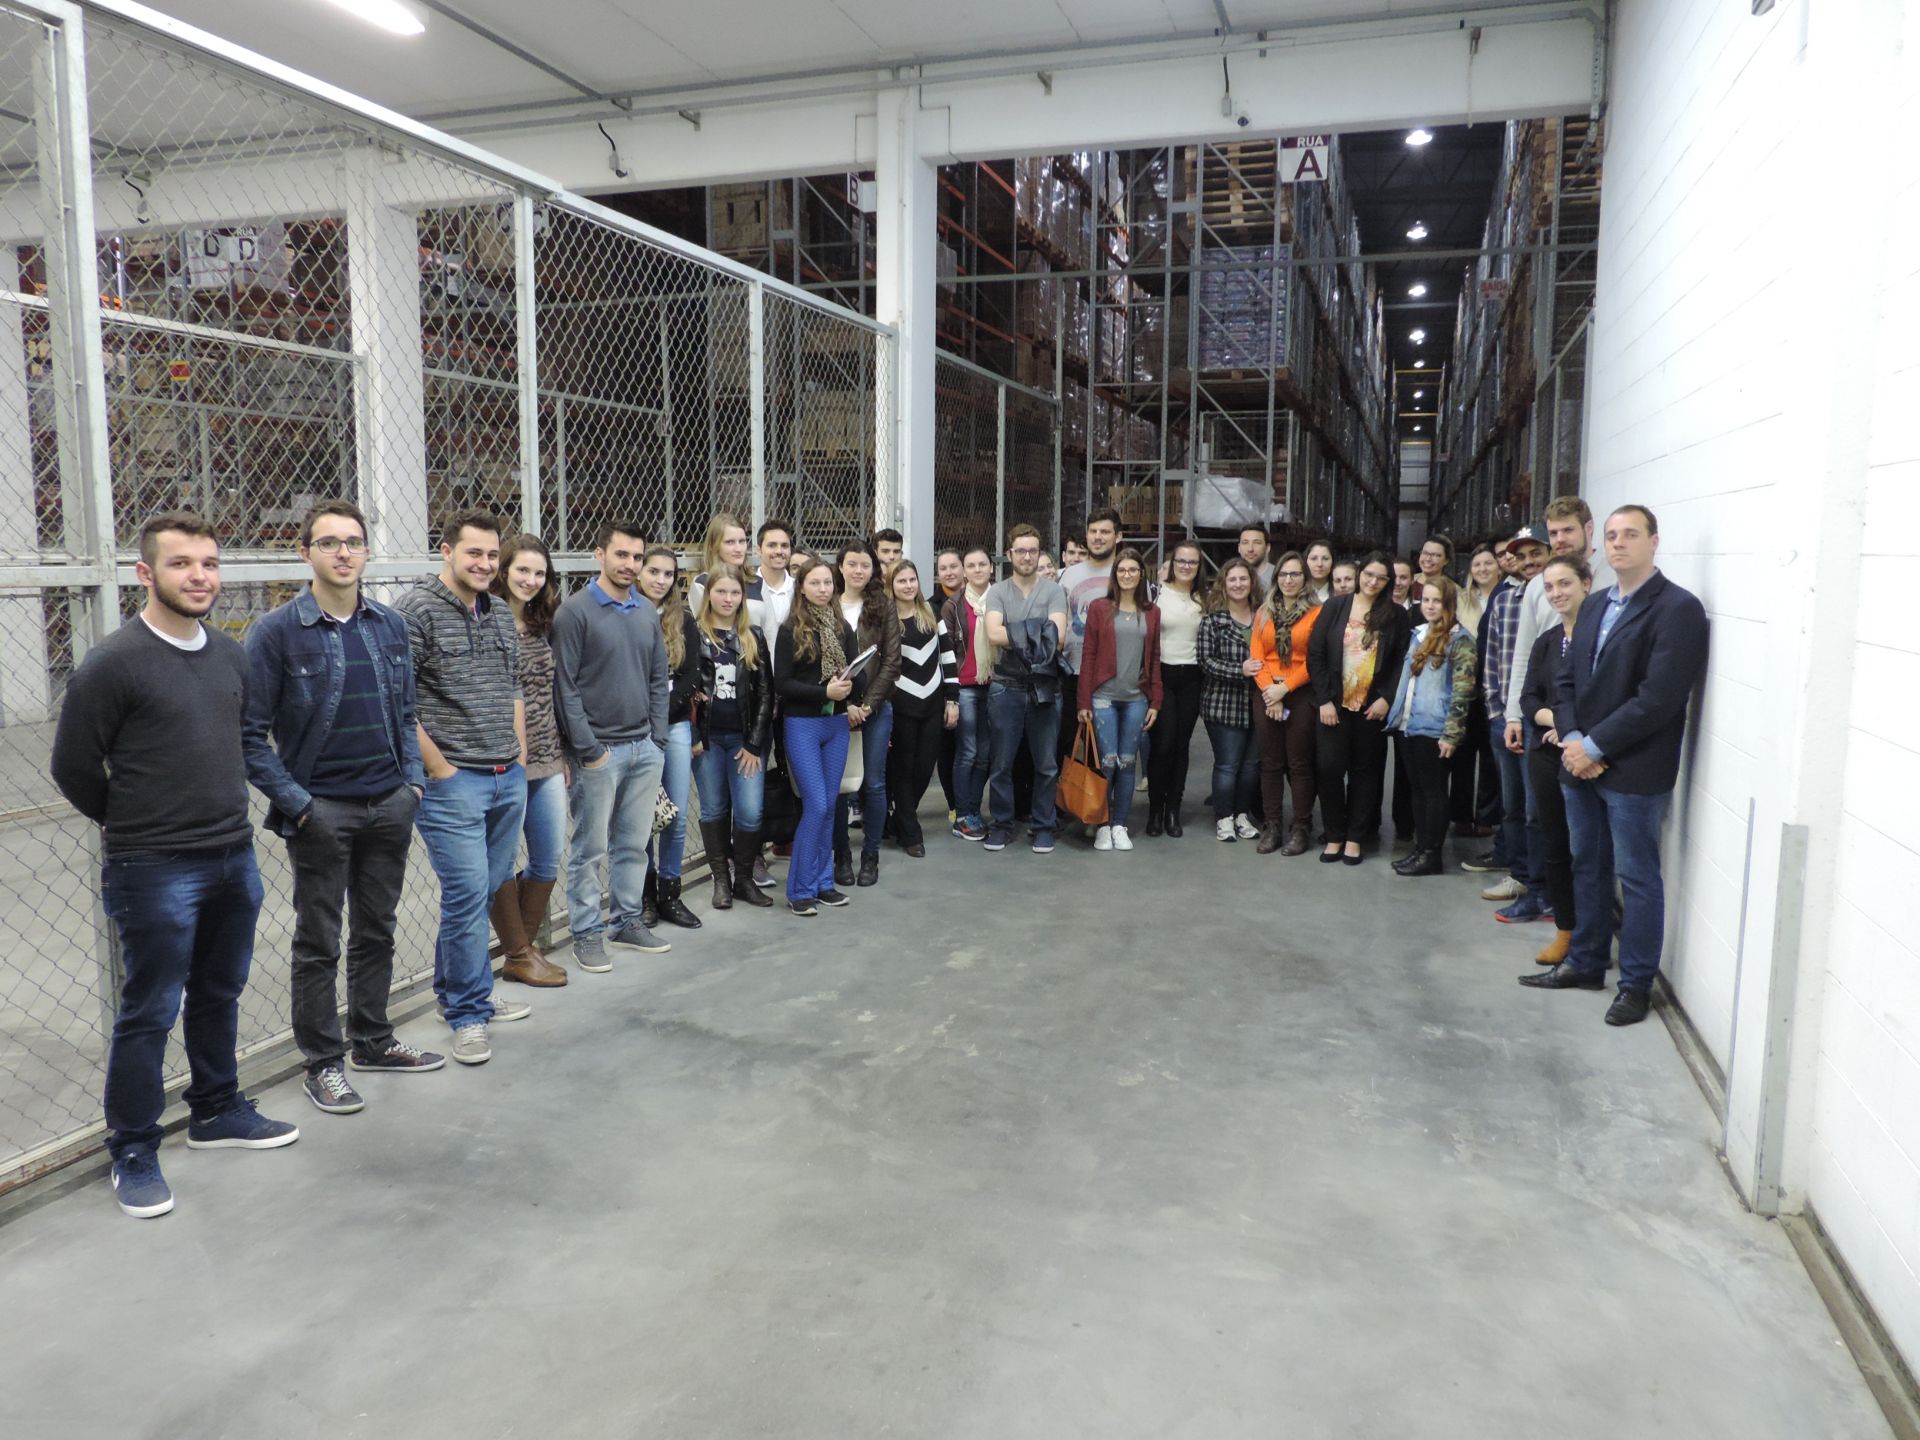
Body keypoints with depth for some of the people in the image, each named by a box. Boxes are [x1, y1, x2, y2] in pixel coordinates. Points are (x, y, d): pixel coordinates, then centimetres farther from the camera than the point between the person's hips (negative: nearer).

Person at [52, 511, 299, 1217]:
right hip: (155, 874, -6)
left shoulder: (233, 654, 6)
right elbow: (74, 768, -8)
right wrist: (135, 824, 3)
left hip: (235, 861, 6)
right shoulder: (113, 663, -14)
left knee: (219, 997, 19)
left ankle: (217, 1112, 36)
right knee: (149, 1014, 4)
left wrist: (224, 812, 14)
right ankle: (133, 1154, 18)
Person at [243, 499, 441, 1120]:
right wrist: (296, 803, -14)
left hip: (390, 806, 5)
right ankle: (323, 1063, 20)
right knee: (319, 943, 7)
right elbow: (250, 732, -10)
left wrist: (414, 779, 4)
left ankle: (373, 1040, 31)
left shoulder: (390, 626, 7)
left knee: (377, 930, 16)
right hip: (322, 809, -5)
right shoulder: (277, 631, -9)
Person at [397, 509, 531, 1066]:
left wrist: (520, 760, 13)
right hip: (454, 783, -7)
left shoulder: (502, 615, 14)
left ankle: (457, 988, 31)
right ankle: (468, 1013, 9)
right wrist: (440, 769, -12)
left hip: (509, 780, 7)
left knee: (485, 891, 14)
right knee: (467, 895, -5)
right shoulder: (415, 611, -9)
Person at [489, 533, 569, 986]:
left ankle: (525, 946, 27)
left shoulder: (544, 626, 11)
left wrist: (563, 753, 15)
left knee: (550, 859, 11)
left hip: (547, 762, 7)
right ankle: (518, 955, 19)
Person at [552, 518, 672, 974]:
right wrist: (588, 748, -13)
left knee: (635, 844, 13)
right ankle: (587, 932, 14)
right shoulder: (576, 611, -8)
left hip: (645, 748, 6)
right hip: (598, 750, -6)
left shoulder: (648, 612, 10)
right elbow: (566, 686, -10)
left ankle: (627, 920, 26)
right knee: (591, 848, 3)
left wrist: (658, 738, 6)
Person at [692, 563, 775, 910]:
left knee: (751, 811, -4)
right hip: (707, 737, -1)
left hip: (746, 738, 1)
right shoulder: (694, 634, 0)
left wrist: (754, 743, -2)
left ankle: (744, 879, 13)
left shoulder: (754, 639, 7)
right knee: (714, 809, 7)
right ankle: (721, 879, 20)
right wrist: (692, 736, -8)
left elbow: (765, 693, 5)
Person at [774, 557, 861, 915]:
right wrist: (824, 692, -19)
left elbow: (859, 672, 8)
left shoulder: (843, 627, 7)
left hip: (837, 723, 5)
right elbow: (781, 682, -10)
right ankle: (800, 890, 2)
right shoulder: (790, 629, -6)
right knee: (816, 805, -8)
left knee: (829, 805, 9)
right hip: (802, 724, -5)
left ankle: (823, 882, 19)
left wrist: (848, 684, -14)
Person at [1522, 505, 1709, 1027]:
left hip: (1634, 770, -7)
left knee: (1637, 877, 3)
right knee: (1588, 868, 17)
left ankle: (1637, 983, 15)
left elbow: (1658, 697, -19)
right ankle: (1584, 963, 30)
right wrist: (1571, 740, -5)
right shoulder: (1595, 604, 13)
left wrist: (1595, 746, -16)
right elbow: (1566, 677, 11)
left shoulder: (1677, 608, -11)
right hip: (1580, 763, 7)